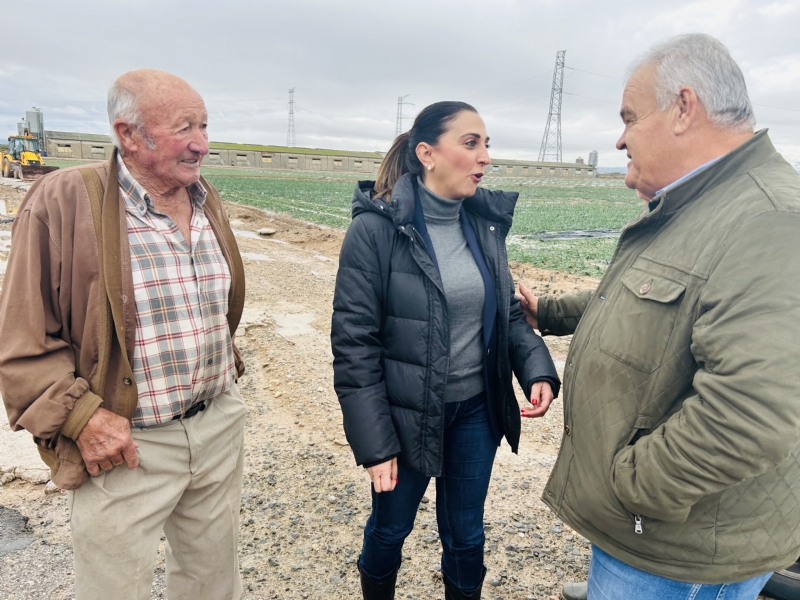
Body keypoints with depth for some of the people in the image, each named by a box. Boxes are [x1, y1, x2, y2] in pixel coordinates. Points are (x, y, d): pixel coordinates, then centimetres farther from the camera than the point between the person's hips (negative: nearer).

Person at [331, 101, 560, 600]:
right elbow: (354, 344, -16)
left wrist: (538, 369, -11)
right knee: (391, 527, 21)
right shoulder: (375, 229, -17)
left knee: (466, 534, 20)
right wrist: (374, 443, -15)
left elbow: (509, 312, 7)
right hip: (408, 415, -3)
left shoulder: (486, 223, -2)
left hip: (477, 411, 4)